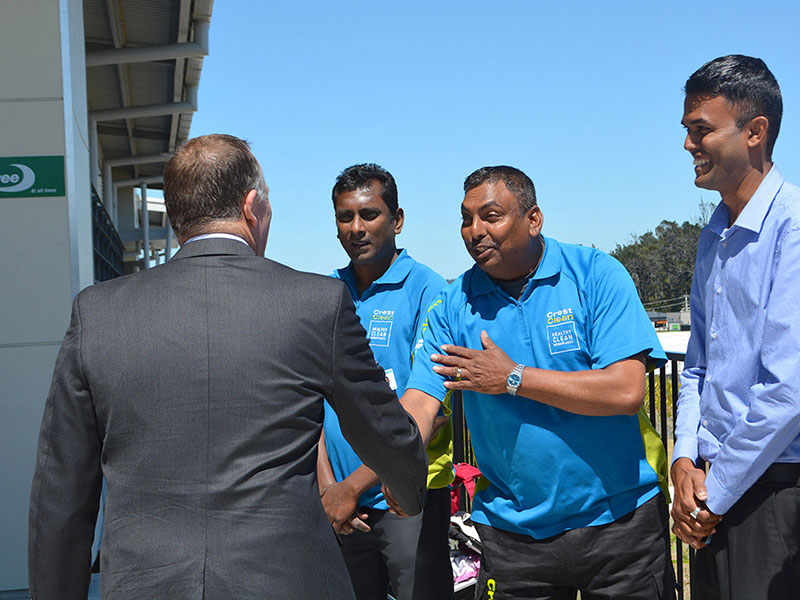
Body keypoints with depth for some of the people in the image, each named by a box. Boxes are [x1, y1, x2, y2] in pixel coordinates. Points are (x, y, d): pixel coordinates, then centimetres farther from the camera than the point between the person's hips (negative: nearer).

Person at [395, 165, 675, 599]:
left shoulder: (595, 275, -10)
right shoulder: (453, 306, -2)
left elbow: (626, 391, -19)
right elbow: (418, 405, -10)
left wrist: (513, 378, -16)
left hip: (617, 517, -2)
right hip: (513, 529, 2)